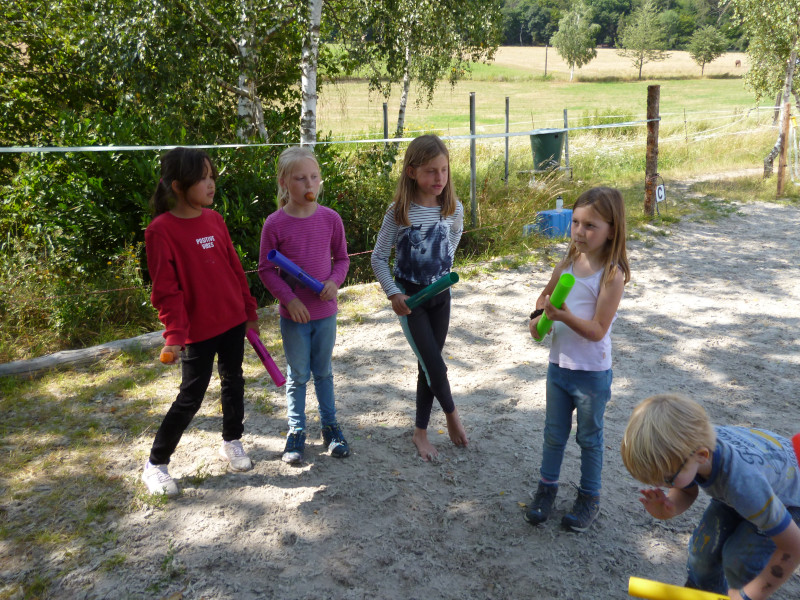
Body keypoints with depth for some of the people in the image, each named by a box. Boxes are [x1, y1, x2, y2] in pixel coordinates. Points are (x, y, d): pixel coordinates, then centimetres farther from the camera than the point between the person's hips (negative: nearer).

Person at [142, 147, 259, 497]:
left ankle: (232, 441, 38)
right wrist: (174, 334, -21)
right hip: (197, 328, -6)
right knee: (191, 396, 1)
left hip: (232, 320, 6)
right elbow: (165, 290, -16)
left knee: (233, 381, 17)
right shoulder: (161, 230, -15)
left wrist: (249, 311, 13)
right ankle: (156, 464, 19)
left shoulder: (214, 219, 3)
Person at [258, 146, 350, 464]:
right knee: (298, 375, 12)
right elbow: (265, 269, -6)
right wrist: (289, 299, -15)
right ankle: (296, 431, 29)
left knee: (324, 371, 17)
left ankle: (330, 426, 33)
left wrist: (335, 281, -13)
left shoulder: (330, 218, -6)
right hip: (293, 313, -2)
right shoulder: (275, 224, -13)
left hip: (326, 310, 2)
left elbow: (342, 257, 6)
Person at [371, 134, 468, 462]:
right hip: (409, 297, -4)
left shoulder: (454, 209, -5)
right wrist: (393, 293, -14)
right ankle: (451, 414, 22)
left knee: (429, 364, 10)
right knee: (434, 364, -7)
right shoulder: (399, 212, -16)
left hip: (440, 294, 4)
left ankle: (420, 432, 25)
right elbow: (378, 257, -8)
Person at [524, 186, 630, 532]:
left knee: (589, 438, 15)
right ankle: (547, 486, 38)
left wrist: (565, 316, -34)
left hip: (592, 374, -5)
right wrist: (538, 316, -1)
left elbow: (597, 331, -21)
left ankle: (589, 497, 33)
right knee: (554, 433, 19)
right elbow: (546, 294, 18)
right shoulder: (568, 263, -1)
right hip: (559, 364, 5)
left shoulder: (612, 274, -19)